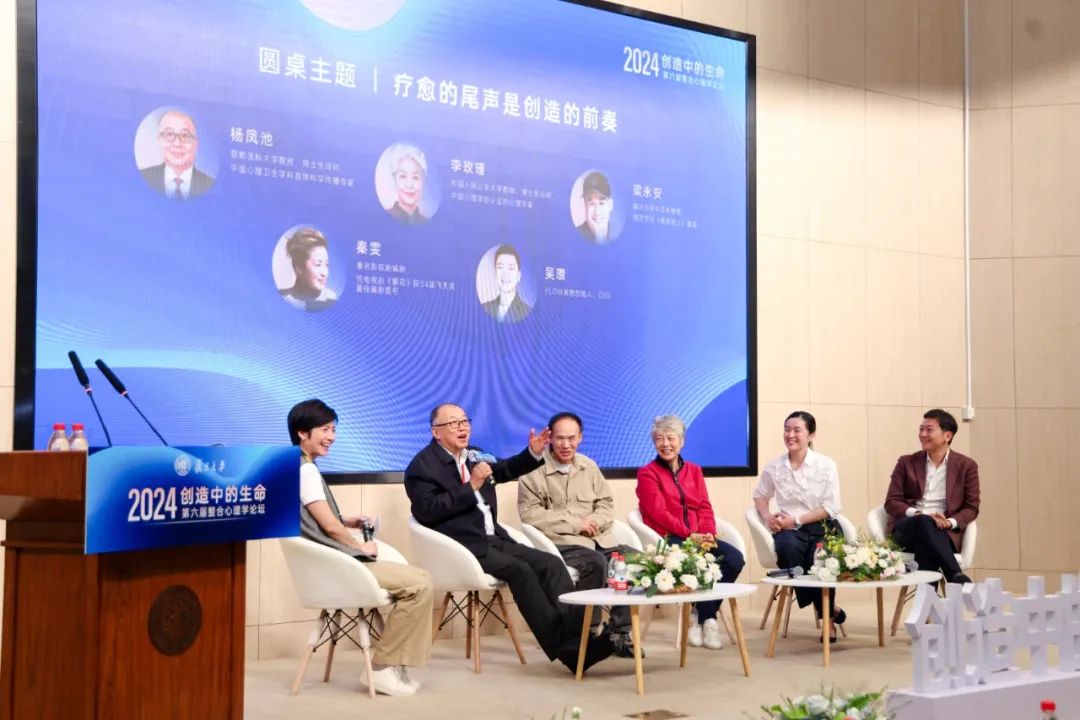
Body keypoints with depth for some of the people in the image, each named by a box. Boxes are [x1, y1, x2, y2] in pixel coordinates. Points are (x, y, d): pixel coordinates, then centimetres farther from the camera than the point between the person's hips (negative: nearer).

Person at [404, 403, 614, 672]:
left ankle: (577, 633, -20)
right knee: (520, 570, -26)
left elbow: (505, 470, 28)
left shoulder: (473, 455, 16)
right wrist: (471, 486, -19)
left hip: (494, 539, 8)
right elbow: (427, 511, -16)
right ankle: (564, 647, -24)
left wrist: (533, 453, 9)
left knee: (551, 563, -11)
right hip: (462, 547, -7)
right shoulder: (422, 466, -4)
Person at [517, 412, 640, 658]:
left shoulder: (589, 467, 18)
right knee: (595, 562, -35)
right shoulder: (534, 470, -1)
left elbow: (606, 504, 18)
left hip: (597, 539, 6)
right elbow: (529, 513, -10)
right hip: (560, 543, -6)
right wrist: (576, 523, -11)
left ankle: (619, 632, -11)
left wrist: (594, 522, -7)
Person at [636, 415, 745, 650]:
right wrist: (689, 535, -17)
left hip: (698, 537, 5)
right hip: (666, 539, -5)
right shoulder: (647, 473, 4)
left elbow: (705, 507, 11)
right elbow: (659, 513, -7)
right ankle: (707, 619, -11)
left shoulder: (694, 470, 19)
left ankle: (703, 617, -10)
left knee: (734, 558, -22)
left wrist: (708, 532, -9)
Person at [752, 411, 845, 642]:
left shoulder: (826, 465, 0)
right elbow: (760, 495, 22)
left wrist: (796, 520, -13)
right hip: (789, 529, 2)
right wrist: (768, 517, 0)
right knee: (787, 546, -36)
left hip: (822, 527, -2)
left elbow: (831, 507, -4)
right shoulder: (774, 467, 7)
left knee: (819, 558, -36)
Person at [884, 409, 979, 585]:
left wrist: (950, 522, -13)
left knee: (926, 544, -39)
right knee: (924, 522, -38)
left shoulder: (966, 465, 13)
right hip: (907, 529, 1)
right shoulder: (906, 463, 15)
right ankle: (957, 577, -46)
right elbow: (891, 502, 8)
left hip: (943, 533, 0)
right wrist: (918, 514, -13)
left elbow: (971, 508, 9)